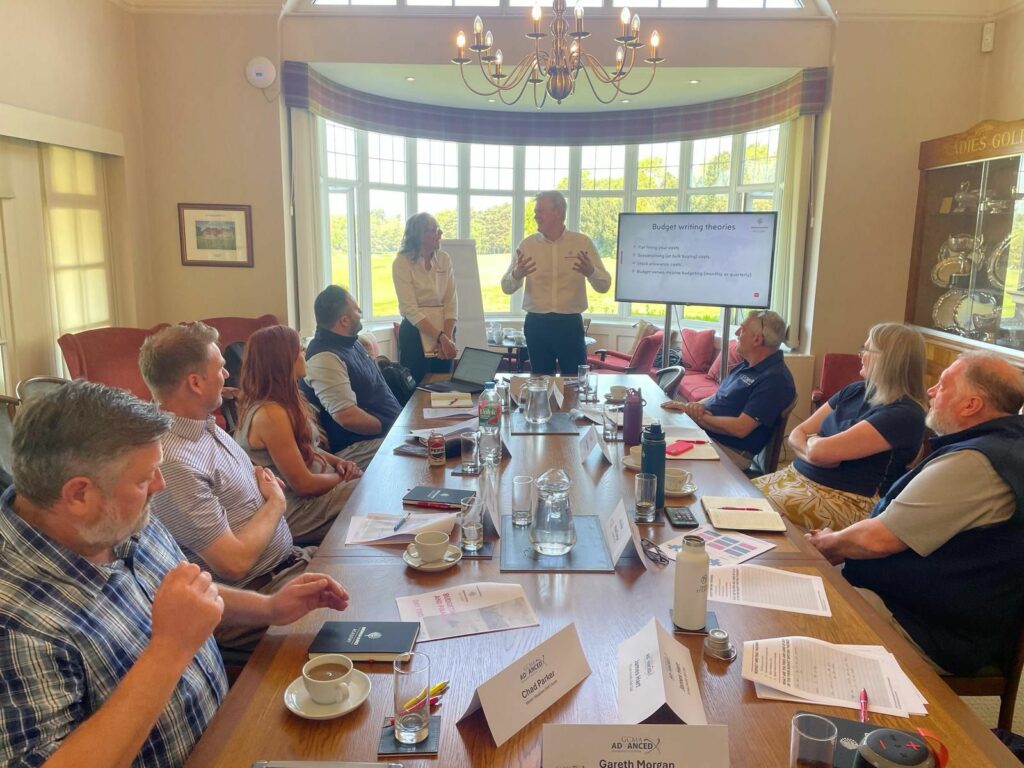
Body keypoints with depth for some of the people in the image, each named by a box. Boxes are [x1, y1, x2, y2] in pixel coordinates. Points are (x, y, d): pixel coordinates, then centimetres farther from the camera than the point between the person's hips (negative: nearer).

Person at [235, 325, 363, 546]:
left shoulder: (282, 401, 4)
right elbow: (303, 484, -23)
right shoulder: (271, 414, -26)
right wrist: (343, 478, -7)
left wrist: (336, 461, -1)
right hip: (295, 512, -9)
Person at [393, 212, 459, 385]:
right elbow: (410, 309, -17)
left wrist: (447, 337, -15)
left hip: (444, 332, 4)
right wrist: (440, 337, -23)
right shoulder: (402, 262, -10)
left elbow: (451, 301, -1)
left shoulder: (444, 259, 3)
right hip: (416, 333, -4)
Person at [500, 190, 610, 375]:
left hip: (570, 324, -1)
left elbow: (604, 285, 0)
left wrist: (591, 272, -23)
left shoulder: (583, 243, 0)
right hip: (536, 324, 1)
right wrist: (516, 274, -21)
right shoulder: (527, 245, 3)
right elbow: (506, 287, 2)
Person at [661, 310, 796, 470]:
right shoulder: (747, 365, 14)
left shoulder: (774, 379, -17)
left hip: (729, 450, -9)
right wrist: (698, 405, -5)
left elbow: (740, 428, -23)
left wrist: (698, 416, -14)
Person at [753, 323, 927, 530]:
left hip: (845, 500, -8)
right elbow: (797, 435, 9)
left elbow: (821, 450, -22)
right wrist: (812, 452, -13)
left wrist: (811, 440, 1)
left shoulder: (903, 414, -15)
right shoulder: (855, 391, 11)